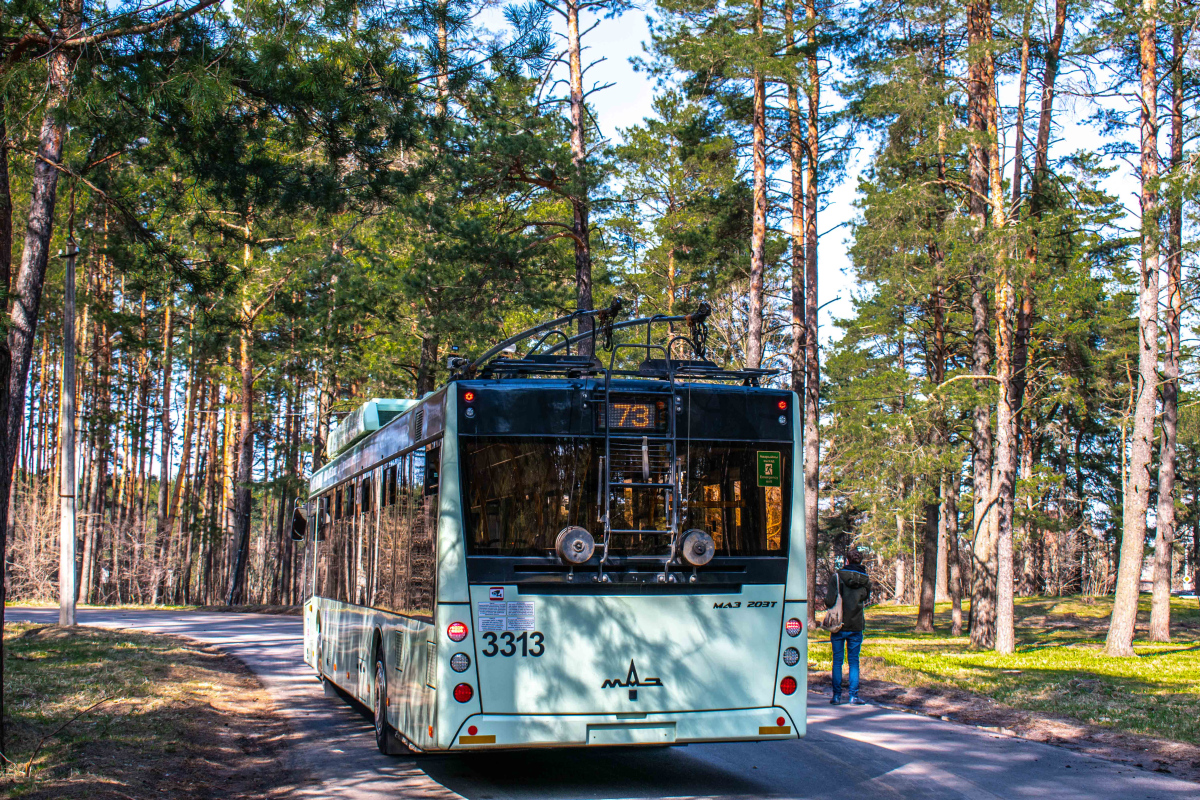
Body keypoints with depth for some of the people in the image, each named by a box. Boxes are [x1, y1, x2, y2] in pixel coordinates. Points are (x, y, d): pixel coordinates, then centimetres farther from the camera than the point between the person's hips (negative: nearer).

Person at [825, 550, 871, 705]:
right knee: (854, 661, 8)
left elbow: (829, 602, -14)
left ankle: (837, 696, 7)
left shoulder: (837, 576, -9)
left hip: (839, 625, -2)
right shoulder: (865, 580, 2)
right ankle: (854, 696, 5)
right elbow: (865, 600, 11)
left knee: (837, 660, 6)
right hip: (856, 627, 2)